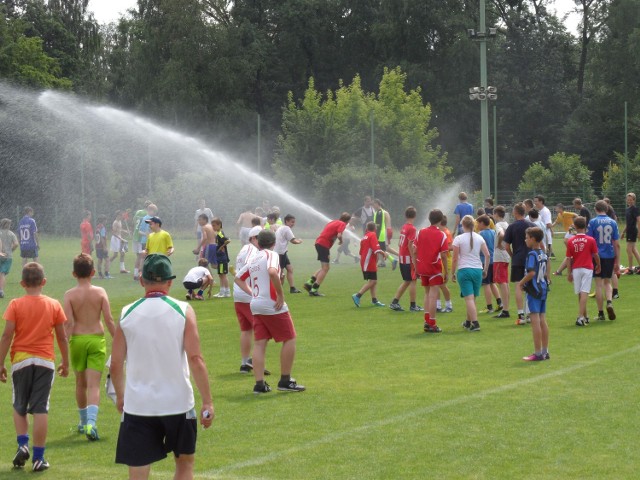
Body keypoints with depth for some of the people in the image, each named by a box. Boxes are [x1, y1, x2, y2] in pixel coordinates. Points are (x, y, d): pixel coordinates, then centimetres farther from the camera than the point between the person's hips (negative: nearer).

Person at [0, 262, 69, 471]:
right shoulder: (54, 305, 1)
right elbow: (62, 337, 4)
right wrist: (65, 362, 16)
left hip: (21, 360, 0)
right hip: (45, 361, 0)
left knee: (19, 407, 18)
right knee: (40, 409, 1)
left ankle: (23, 445, 0)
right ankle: (38, 457, 2)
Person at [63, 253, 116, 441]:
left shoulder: (69, 295, -5)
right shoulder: (100, 292, -3)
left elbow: (68, 323, -11)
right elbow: (109, 320, -5)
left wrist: (65, 346, -9)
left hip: (77, 340, 1)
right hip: (97, 339, 0)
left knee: (81, 383, 18)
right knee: (94, 385, -3)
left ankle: (83, 421, 32)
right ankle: (91, 422, -23)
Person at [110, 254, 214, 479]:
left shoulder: (128, 313, 0)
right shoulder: (183, 310, -5)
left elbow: (116, 364, 2)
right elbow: (195, 359, -12)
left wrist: (120, 396, 19)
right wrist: (207, 402, -6)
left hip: (137, 404, 1)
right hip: (178, 403, 0)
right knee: (185, 462, 21)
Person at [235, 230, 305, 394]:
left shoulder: (252, 259, 13)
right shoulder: (271, 255, -7)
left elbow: (238, 278, 20)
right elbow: (272, 272, -27)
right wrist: (281, 294, -20)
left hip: (255, 305, 7)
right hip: (272, 305, -7)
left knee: (259, 344, 5)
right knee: (289, 339, 5)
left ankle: (259, 384, 0)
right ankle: (285, 381, 5)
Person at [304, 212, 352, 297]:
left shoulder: (334, 222, 22)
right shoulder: (342, 224, -5)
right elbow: (339, 235, -20)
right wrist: (341, 241, -1)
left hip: (319, 242, 9)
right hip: (324, 245, -9)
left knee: (324, 268, 19)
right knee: (325, 268, -6)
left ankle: (309, 283, 15)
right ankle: (314, 290, -9)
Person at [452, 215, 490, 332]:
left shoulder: (458, 239, -5)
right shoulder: (479, 238, 5)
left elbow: (455, 259, -7)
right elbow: (487, 255, 3)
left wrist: (453, 273, 3)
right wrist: (485, 270, 13)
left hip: (464, 270, -4)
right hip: (478, 270, 4)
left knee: (469, 298, -8)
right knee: (472, 298, 16)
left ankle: (475, 323, -19)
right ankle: (468, 322, 29)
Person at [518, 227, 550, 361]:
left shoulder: (532, 254, -15)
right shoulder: (543, 254, 11)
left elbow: (531, 272, -24)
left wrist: (521, 283, -11)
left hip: (534, 290, -8)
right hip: (543, 289, 8)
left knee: (535, 321, -5)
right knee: (543, 321, 11)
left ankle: (537, 353, -4)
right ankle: (545, 352, 15)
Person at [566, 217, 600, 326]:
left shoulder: (570, 241, -2)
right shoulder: (590, 240, -5)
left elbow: (569, 259, 0)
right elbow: (596, 255, 2)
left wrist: (569, 273, 9)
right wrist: (598, 266, 20)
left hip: (576, 269, 2)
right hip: (587, 268, -2)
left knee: (580, 294, 14)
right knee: (584, 293, -6)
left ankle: (585, 317, 25)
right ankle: (581, 317, -18)